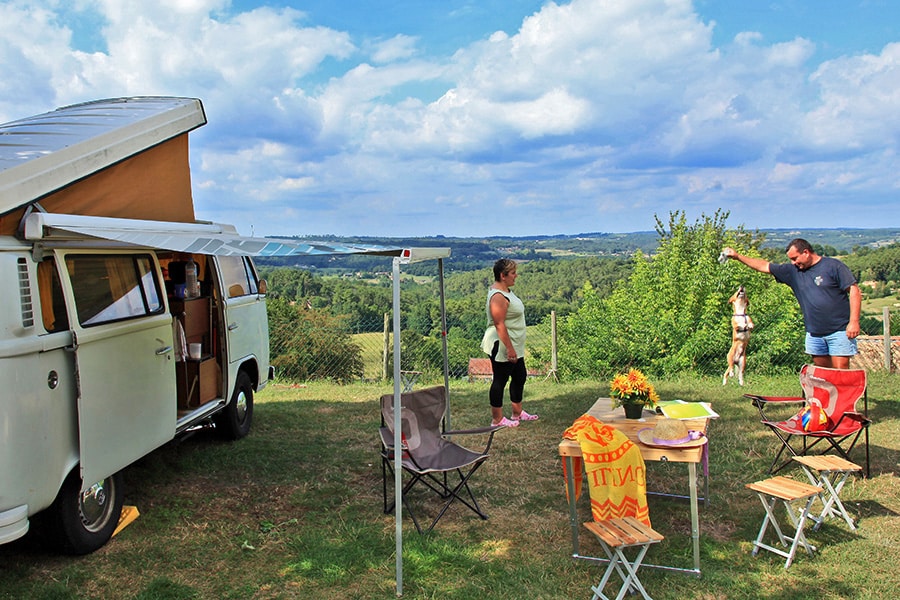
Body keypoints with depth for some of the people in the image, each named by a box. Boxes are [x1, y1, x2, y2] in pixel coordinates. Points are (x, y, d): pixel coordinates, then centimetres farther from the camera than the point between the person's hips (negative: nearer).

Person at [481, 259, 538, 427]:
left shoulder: (505, 290, 10)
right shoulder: (498, 296, -23)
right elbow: (499, 325, -26)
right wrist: (509, 348, -25)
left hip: (514, 347, 11)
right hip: (502, 347, -11)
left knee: (520, 377, 19)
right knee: (500, 380, 1)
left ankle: (517, 413, 33)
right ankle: (497, 419, 13)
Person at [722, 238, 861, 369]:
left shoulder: (833, 266, -5)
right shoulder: (793, 271, 10)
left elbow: (854, 290, -8)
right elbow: (764, 266, 15)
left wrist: (854, 322, -14)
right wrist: (737, 256, 10)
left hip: (839, 330, -5)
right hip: (814, 333, 6)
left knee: (840, 371, -8)